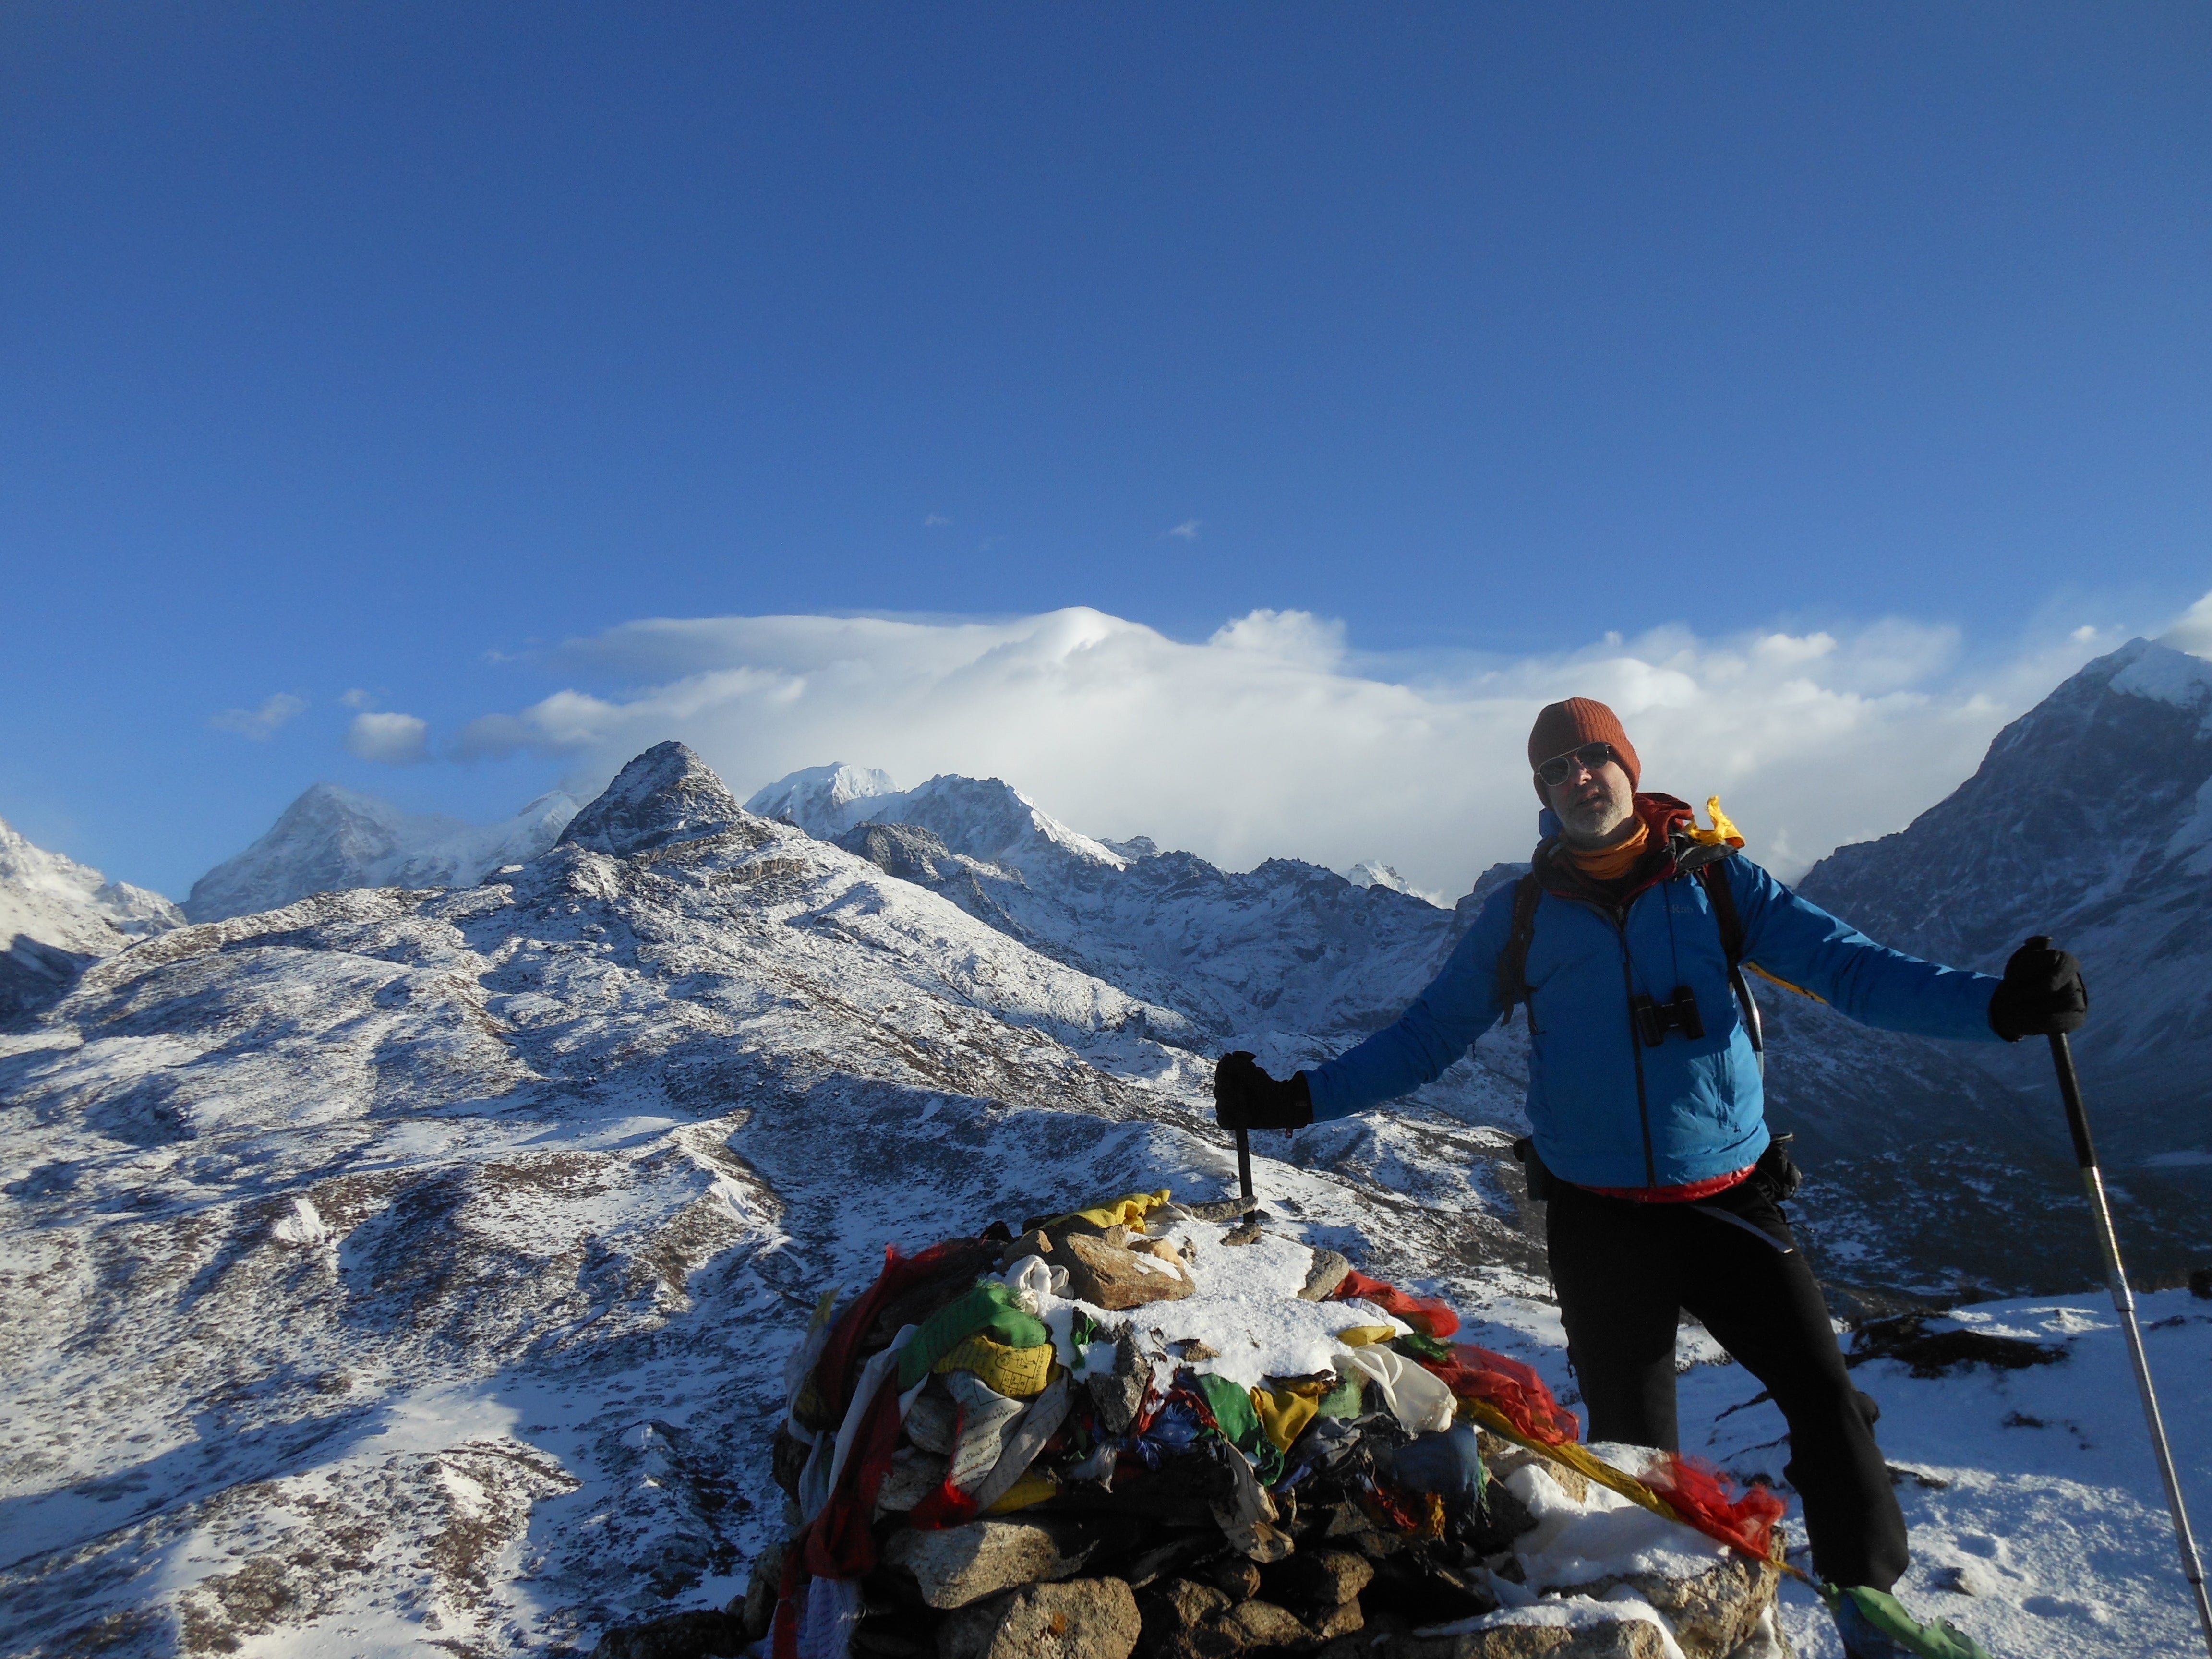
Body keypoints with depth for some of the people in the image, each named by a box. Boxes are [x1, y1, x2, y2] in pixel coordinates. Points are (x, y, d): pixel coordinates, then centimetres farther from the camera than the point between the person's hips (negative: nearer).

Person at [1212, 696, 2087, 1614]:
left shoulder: (1713, 879, 0)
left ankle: (1871, 1596, 14)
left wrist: (1996, 1004, -21)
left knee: (1828, 1400, -9)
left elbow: (1847, 964, -6)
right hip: (1597, 1219, 1)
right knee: (1632, 1444, 9)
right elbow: (1424, 1036, 6)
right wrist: (1298, 1098, -1)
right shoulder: (1522, 913, 1)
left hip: (1727, 1202, 0)